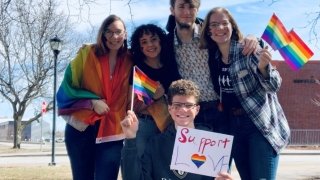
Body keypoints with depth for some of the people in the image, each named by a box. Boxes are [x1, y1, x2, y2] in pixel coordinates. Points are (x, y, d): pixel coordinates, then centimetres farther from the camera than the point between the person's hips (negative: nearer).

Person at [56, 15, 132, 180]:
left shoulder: (129, 62, 5)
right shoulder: (86, 54, 0)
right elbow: (68, 86, 0)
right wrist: (92, 101, -13)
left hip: (112, 131, 1)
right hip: (82, 127, -1)